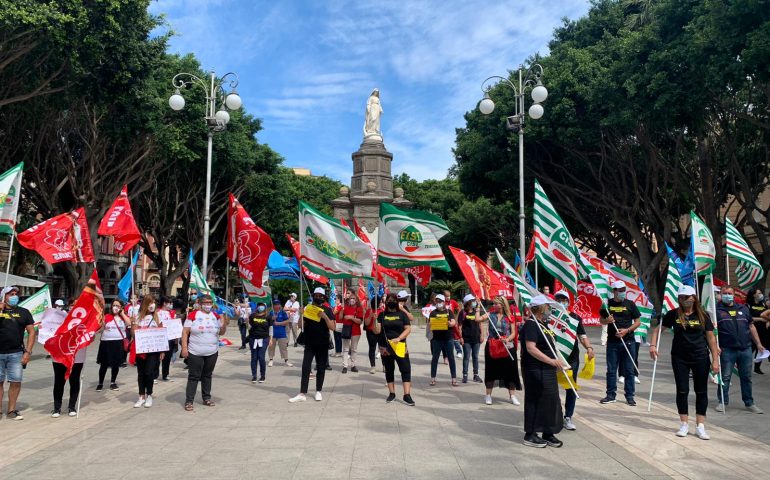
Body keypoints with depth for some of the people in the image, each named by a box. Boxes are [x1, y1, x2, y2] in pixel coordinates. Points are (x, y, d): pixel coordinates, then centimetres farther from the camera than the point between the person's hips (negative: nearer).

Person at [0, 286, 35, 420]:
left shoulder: (23, 312, 7)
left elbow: (31, 332, 6)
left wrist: (28, 352, -3)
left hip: (16, 354, 1)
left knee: (16, 382, 1)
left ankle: (11, 411, 12)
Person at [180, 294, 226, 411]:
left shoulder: (216, 316, 4)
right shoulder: (193, 315, -8)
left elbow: (221, 332, 7)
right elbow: (185, 332, -6)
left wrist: (224, 323, -12)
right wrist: (184, 347, -12)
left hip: (212, 353, 4)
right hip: (195, 353, -4)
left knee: (207, 376, 15)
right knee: (193, 377, 0)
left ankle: (207, 398, 25)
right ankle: (189, 401, 5)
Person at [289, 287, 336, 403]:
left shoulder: (327, 310, -2)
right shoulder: (307, 309, 5)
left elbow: (332, 327, -10)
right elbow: (301, 326, 6)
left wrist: (325, 317, -22)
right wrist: (301, 315, -10)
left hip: (322, 344, -1)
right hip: (309, 344, 1)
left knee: (321, 368, 7)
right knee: (305, 368, -5)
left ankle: (318, 392, 20)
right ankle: (302, 394, -4)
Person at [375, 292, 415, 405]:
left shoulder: (402, 314, 1)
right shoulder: (382, 315, 4)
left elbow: (408, 329, -4)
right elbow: (377, 331, -1)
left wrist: (399, 338, -18)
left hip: (400, 346, -1)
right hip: (385, 348, 2)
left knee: (406, 369, -7)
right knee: (389, 370, 11)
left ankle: (407, 395, -4)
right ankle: (392, 393, 24)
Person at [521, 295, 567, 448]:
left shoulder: (542, 324, 14)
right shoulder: (531, 324, -17)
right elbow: (531, 348, -27)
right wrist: (551, 361, -30)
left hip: (547, 370, 10)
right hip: (535, 370, -10)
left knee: (551, 400, 13)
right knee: (534, 401, -1)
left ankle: (548, 434, 24)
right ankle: (530, 435, 10)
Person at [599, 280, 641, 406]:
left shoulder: (630, 304, 2)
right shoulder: (607, 304, 5)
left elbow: (638, 322, 4)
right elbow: (601, 320, 12)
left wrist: (627, 330, -11)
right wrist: (607, 320, -11)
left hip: (628, 341, -1)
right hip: (612, 341, 1)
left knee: (629, 370, 4)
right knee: (611, 370, 6)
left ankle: (629, 396, 14)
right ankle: (611, 395, 15)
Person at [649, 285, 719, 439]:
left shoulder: (702, 315, -1)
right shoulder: (673, 314, -1)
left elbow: (711, 337, 1)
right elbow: (658, 328, 5)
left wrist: (715, 359, -3)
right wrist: (653, 345, -8)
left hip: (700, 357, 0)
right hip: (679, 358, 0)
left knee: (701, 391, 5)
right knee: (682, 391, 5)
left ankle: (700, 426, 14)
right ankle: (684, 424, 17)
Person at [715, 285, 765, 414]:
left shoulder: (744, 309, 13)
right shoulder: (717, 311, -1)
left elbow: (751, 326, 16)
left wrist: (758, 344, 12)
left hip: (746, 349, 4)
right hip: (727, 350, -4)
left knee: (746, 377, 11)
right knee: (725, 377, 2)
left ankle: (749, 403, 22)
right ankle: (723, 402, 13)